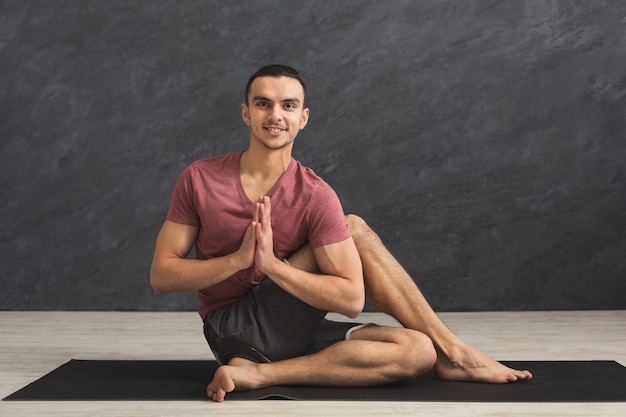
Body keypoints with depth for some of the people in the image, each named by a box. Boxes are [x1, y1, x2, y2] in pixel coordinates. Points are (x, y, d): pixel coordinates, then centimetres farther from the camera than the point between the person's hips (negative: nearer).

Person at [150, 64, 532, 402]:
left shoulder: (315, 196, -8)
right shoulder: (200, 179, -6)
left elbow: (351, 299, -15)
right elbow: (161, 275, -7)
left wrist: (272, 264, -27)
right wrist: (238, 259, -22)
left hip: (292, 332, 3)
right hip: (234, 329, -3)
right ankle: (452, 349, -13)